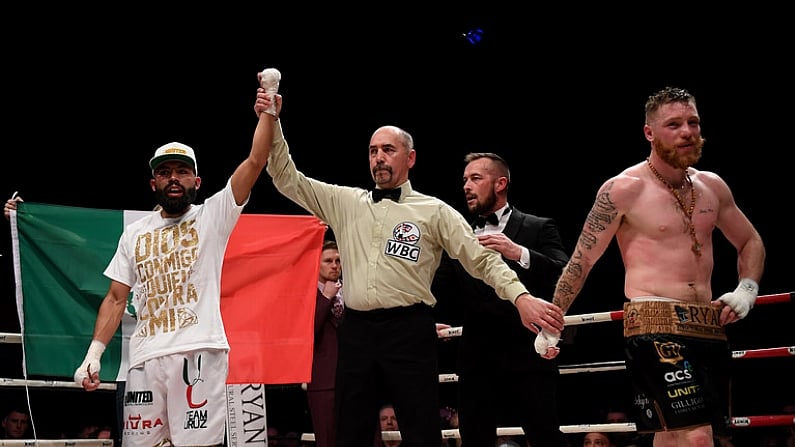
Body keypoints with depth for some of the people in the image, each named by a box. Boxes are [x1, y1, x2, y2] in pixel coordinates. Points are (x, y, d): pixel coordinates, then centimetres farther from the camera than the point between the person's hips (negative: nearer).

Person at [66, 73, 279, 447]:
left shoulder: (212, 216, 6)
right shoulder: (135, 233, 17)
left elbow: (255, 162, -5)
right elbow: (116, 299, 17)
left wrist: (268, 113, -17)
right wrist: (94, 354, 8)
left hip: (199, 352, -4)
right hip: (145, 356, 4)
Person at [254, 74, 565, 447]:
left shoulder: (434, 211, 6)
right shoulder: (345, 203, 15)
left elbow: (481, 258, 1)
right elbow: (289, 179, 13)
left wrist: (520, 296, -15)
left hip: (409, 331, -3)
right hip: (356, 331, 3)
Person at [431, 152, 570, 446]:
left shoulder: (538, 229, 5)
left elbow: (564, 276, -9)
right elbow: (441, 294, 9)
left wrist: (518, 253, -22)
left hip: (527, 356, -4)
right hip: (477, 359, 4)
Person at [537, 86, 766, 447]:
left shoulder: (712, 187, 12)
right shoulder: (623, 189, -5)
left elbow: (750, 242, 26)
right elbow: (582, 260, -1)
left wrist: (747, 288, 7)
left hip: (709, 328, 7)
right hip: (655, 326, -7)